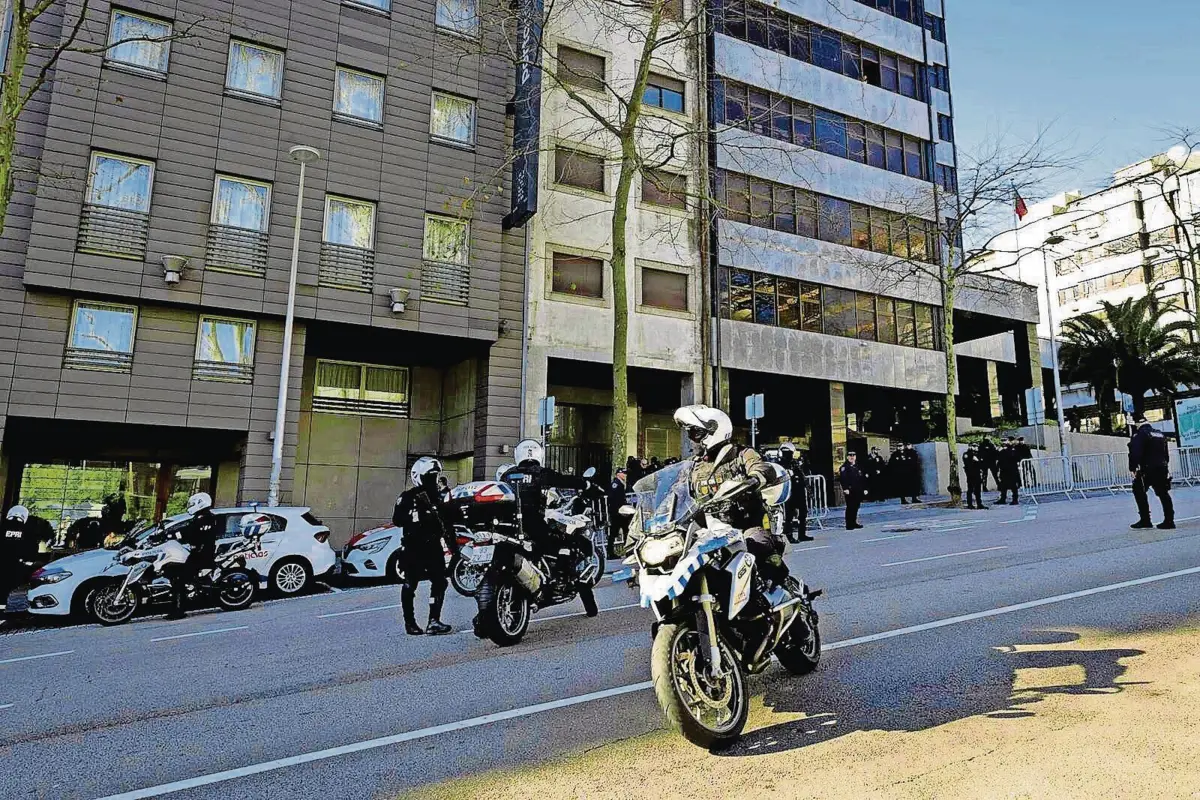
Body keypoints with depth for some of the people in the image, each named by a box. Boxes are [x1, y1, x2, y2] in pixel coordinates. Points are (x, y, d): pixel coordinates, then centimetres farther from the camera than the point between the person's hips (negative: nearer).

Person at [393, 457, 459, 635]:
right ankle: (410, 622, 12)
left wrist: (452, 543, 14)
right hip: (413, 547, -5)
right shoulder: (408, 498, -3)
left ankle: (434, 621, 0)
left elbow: (447, 523, 18)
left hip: (433, 546, 5)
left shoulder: (439, 497, 14)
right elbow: (397, 520, -15)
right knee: (410, 585, 2)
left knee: (439, 582, -3)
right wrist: (414, 518, -27)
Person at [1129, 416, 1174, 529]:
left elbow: (1135, 453, -20)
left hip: (1148, 469, -8)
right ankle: (1169, 521, 11)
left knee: (1139, 491, 3)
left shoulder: (1140, 435, -11)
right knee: (1163, 494, 10)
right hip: (1162, 468, 8)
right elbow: (1166, 453, 20)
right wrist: (1166, 466, 26)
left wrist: (1133, 468, -16)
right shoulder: (1160, 434, 14)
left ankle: (1145, 520, 0)